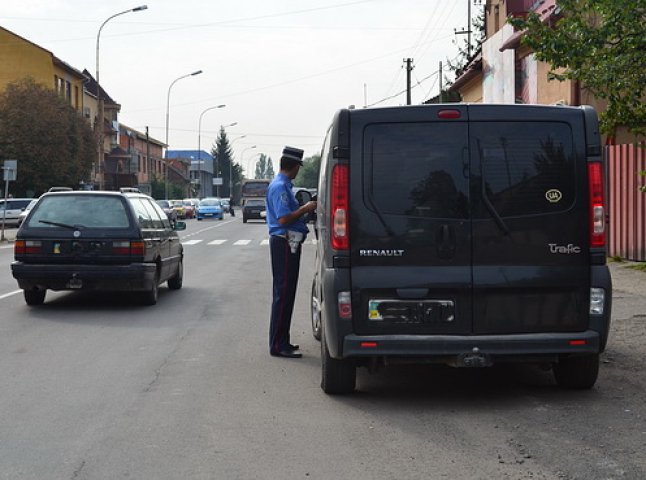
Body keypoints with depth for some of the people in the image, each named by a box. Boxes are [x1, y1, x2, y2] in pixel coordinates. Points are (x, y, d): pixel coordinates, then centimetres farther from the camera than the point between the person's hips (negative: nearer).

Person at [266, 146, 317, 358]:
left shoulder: (283, 185, 17)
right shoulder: (280, 186, -16)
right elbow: (284, 218, -22)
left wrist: (304, 208, 14)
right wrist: (306, 208, -13)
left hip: (289, 243, 11)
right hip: (284, 243, -11)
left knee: (286, 293, 14)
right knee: (283, 293, -7)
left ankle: (281, 341, 21)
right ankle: (278, 345, -4)